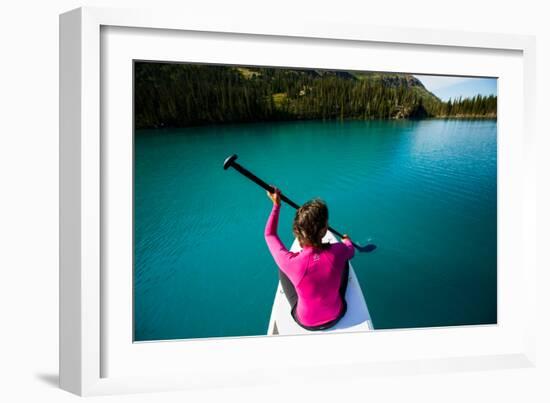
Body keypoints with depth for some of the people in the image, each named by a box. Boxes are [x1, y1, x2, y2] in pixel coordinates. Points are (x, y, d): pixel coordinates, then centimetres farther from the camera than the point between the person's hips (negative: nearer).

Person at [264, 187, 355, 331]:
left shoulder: (290, 262, -33)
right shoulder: (338, 252, -29)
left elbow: (269, 234, -11)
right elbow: (351, 251, 0)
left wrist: (276, 205, -1)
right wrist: (347, 241, 23)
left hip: (306, 322, -1)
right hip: (336, 316, 1)